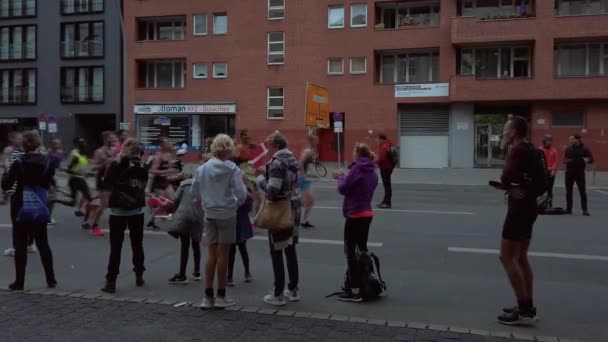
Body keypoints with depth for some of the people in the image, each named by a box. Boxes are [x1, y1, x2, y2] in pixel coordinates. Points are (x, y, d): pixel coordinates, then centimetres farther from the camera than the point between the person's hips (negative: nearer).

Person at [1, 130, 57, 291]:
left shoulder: (18, 163, -14)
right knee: (43, 244, 12)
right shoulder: (47, 162, -2)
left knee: (21, 245, 4)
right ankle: (51, 279, 16)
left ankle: (19, 282, 8)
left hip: (20, 208, -3)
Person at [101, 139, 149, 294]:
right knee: (137, 244, 14)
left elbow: (107, 182, 0)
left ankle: (111, 281, -2)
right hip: (137, 210, 3)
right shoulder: (143, 167, -1)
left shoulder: (117, 165, -11)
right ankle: (139, 276, 20)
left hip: (118, 211, -3)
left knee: (116, 246, 0)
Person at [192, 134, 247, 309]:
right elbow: (241, 193, -16)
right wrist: (236, 204, 3)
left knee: (211, 253, 11)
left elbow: (195, 192, 6)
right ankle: (221, 296, 15)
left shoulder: (202, 168, -1)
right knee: (222, 254, 5)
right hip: (227, 214, -4)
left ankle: (208, 296, 14)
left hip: (209, 214, 4)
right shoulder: (232, 169, -13)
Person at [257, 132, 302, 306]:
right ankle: (293, 290, 25)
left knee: (276, 252, 0)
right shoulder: (292, 160, 9)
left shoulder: (277, 163, -18)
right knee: (290, 249, 16)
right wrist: (267, 174, 11)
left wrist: (261, 179, -7)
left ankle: (278, 295, 5)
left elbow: (272, 191, -25)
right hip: (294, 209, 9)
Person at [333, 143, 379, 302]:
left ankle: (355, 291, -3)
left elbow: (343, 189, -13)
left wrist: (341, 177, 5)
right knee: (362, 248, 19)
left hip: (355, 215, -9)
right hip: (367, 213, 9)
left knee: (350, 251, -3)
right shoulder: (372, 171, 10)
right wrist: (344, 177, 13)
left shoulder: (356, 169, -16)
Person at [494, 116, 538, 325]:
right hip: (528, 207, 10)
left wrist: (506, 187, -8)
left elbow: (507, 176, -31)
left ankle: (524, 310, -4)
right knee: (521, 257, 16)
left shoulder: (517, 150, -16)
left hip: (519, 209, -10)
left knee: (506, 257, -5)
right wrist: (511, 186, 3)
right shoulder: (529, 150, 13)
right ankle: (527, 307, 22)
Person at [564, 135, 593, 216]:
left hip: (580, 173, -3)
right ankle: (569, 209, 15)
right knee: (568, 191, 7)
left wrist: (588, 159, -22)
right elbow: (565, 159, 17)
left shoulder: (584, 149, -3)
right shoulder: (568, 149, 7)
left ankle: (585, 209, 0)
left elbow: (591, 159, 0)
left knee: (583, 192, -4)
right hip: (569, 173, 3)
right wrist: (566, 160, -6)